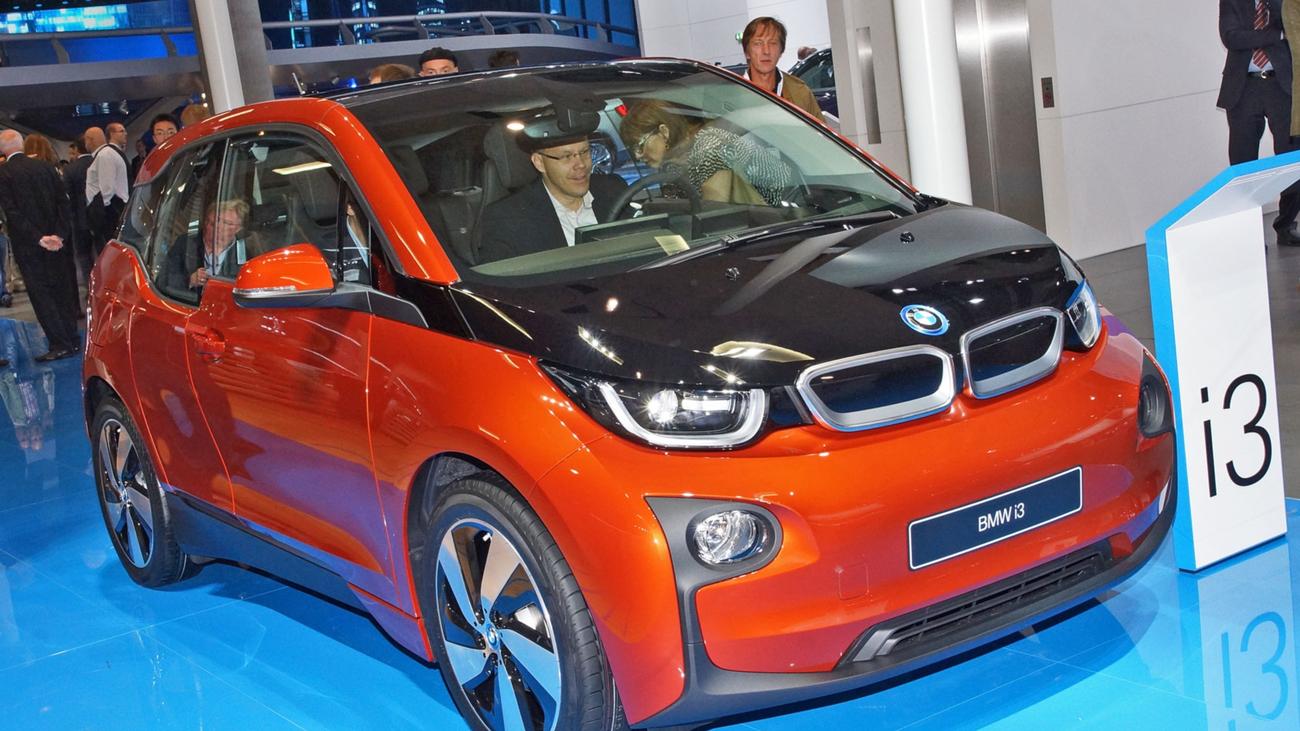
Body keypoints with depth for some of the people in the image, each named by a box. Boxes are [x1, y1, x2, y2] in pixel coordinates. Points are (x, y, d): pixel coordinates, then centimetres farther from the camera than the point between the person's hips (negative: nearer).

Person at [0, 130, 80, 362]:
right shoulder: (46, 167, 4)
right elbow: (63, 202, -1)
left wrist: (38, 238, -15)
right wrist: (60, 234, -6)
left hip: (28, 247, -4)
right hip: (58, 243, 4)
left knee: (40, 293, 0)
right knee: (63, 290, 12)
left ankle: (60, 344, -5)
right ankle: (71, 340, 17)